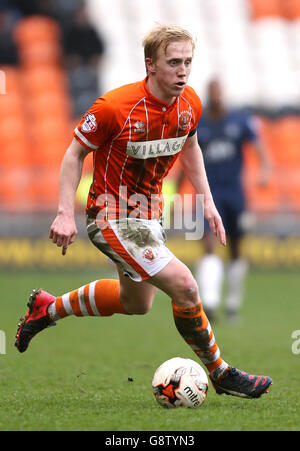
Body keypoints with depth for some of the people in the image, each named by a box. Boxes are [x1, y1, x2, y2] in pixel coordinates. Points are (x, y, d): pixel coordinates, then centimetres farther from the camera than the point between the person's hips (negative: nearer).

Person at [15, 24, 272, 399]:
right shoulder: (114, 107, -26)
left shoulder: (190, 104, -6)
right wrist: (65, 214, -18)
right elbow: (75, 153, -13)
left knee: (137, 303, 24)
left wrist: (207, 201, 11)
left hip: (148, 213, 9)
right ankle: (220, 374, -2)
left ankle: (47, 308, 42)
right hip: (113, 217, -9)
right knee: (184, 286, -19)